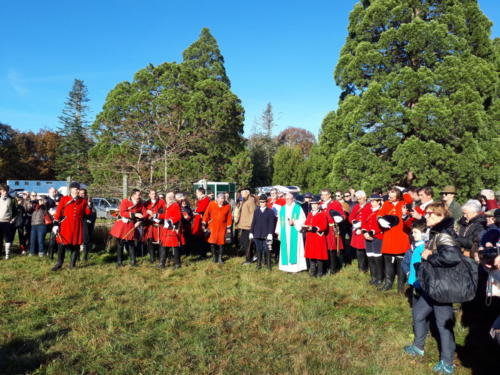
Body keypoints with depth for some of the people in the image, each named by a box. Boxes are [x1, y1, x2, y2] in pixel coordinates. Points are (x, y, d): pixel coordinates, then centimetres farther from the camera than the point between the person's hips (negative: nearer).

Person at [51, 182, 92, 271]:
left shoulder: (83, 201, 9)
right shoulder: (64, 199, 2)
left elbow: (88, 213, 10)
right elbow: (58, 212, -1)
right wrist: (55, 224, -7)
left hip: (77, 226, 2)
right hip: (66, 225, -2)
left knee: (76, 245, 6)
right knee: (62, 244, 0)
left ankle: (72, 264, 17)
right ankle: (59, 264, 15)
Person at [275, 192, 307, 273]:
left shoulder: (298, 208, 0)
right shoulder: (282, 209, 13)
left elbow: (303, 220, -3)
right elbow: (279, 221, 14)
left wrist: (294, 222, -17)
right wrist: (279, 233, 10)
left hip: (295, 233, -4)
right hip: (284, 233, 4)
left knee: (294, 248, -5)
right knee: (285, 249, 4)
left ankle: (295, 266, 1)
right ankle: (286, 266, 11)